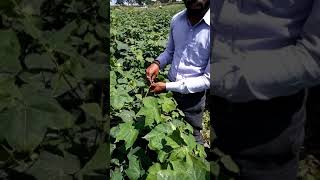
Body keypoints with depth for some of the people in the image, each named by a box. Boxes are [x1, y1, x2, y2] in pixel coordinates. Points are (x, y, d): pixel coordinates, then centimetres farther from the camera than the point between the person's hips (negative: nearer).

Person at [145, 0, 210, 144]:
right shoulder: (176, 19, -6)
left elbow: (209, 78, -22)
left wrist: (167, 86, -22)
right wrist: (157, 63, -12)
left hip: (192, 94, -4)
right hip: (170, 88, 5)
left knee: (192, 135, 16)